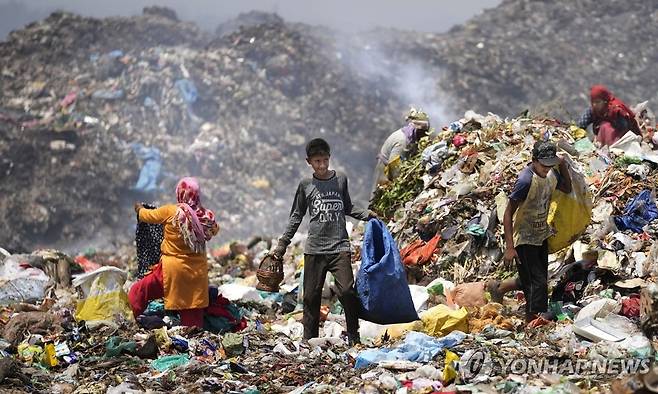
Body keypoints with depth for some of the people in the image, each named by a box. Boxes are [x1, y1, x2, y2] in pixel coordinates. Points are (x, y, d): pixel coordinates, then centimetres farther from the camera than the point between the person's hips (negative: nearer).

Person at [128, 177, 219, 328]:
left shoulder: (170, 212, -13)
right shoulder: (205, 216, -4)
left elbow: (148, 216, 4)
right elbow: (214, 230, 18)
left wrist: (139, 209, 26)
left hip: (173, 270, -4)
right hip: (198, 272, 4)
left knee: (138, 292, 10)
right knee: (193, 318, 10)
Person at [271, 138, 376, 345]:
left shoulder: (340, 180, 8)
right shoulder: (306, 185, 5)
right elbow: (296, 217, 13)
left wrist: (367, 214, 6)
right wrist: (281, 245, 9)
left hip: (340, 246, 0)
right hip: (314, 249, 0)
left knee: (347, 291, -13)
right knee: (311, 296, 2)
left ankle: (353, 337, -2)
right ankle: (309, 341, 11)